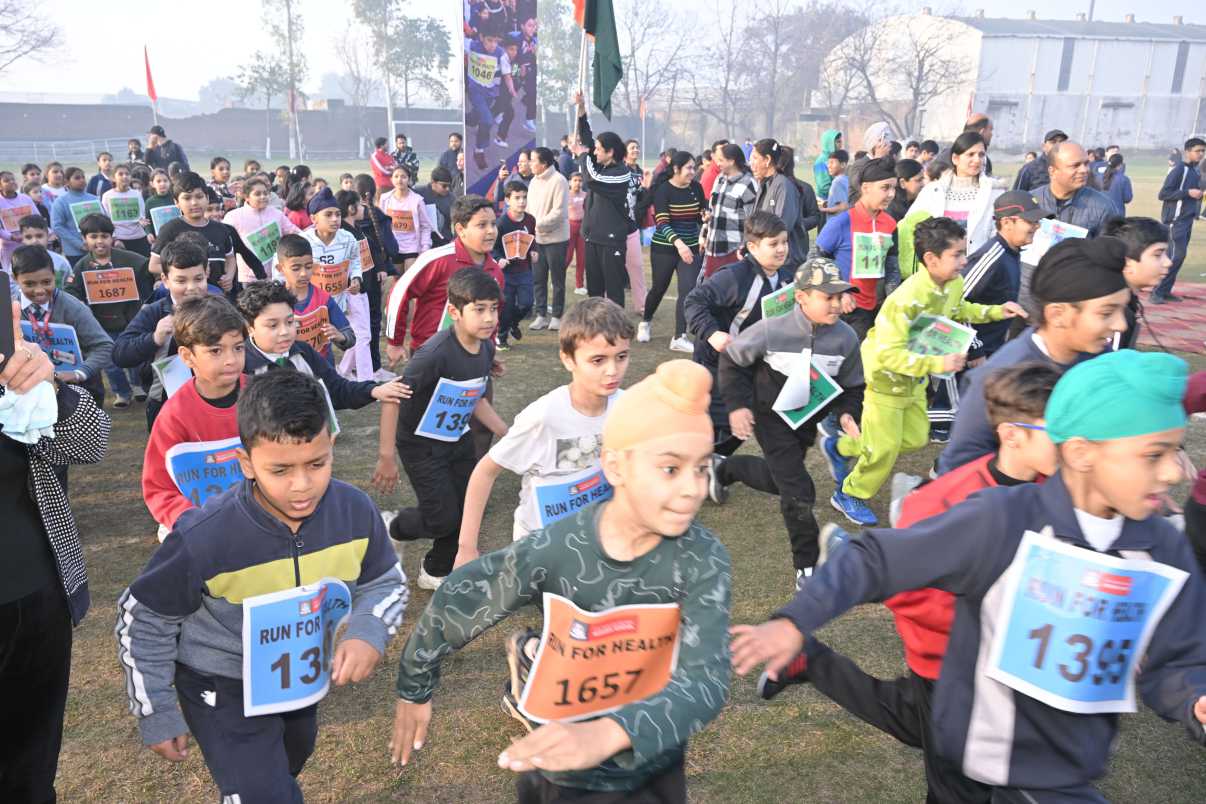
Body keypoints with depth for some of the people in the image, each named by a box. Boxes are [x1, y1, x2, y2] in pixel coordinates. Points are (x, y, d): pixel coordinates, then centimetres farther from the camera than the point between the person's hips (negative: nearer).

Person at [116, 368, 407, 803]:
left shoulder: (356, 511, -25)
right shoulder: (204, 538, -33)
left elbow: (386, 583, -7)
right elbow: (142, 619, -15)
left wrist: (368, 632, -28)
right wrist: (157, 713, -8)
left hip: (303, 680, 5)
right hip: (224, 690, -5)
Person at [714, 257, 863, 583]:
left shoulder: (846, 338, -18)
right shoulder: (772, 330, -27)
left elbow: (851, 386, -2)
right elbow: (731, 360, -10)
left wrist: (846, 412, -21)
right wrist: (736, 405, -14)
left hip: (807, 419, 5)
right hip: (771, 416, -5)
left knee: (779, 479, 23)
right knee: (798, 492, -9)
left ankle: (723, 468, 50)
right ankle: (807, 565, 9)